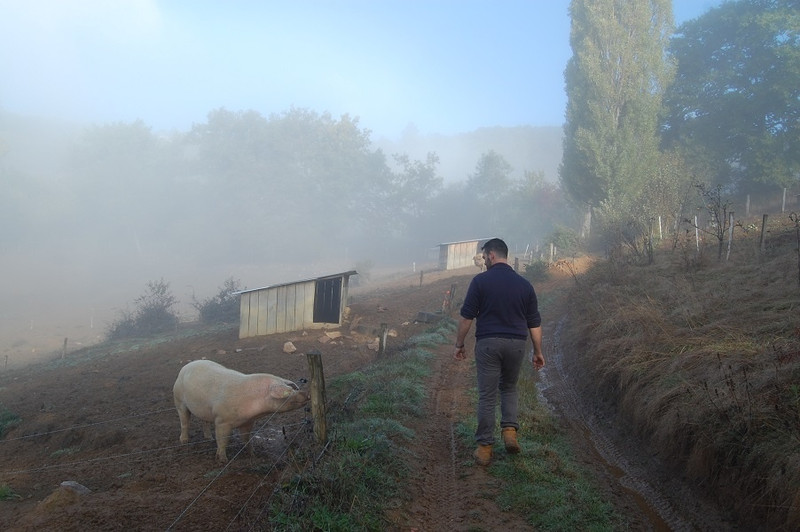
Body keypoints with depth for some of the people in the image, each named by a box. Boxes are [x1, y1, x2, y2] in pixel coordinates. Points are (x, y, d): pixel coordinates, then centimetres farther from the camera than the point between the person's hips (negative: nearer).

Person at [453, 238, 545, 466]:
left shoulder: (480, 281, -5)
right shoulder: (524, 284, 5)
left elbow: (467, 317, -6)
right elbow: (534, 322, 8)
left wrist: (459, 345, 5)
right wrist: (538, 351, 16)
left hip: (488, 343, -3)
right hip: (516, 344, 3)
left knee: (487, 395, 4)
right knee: (509, 387, 23)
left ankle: (485, 447, 7)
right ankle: (510, 430, 6)